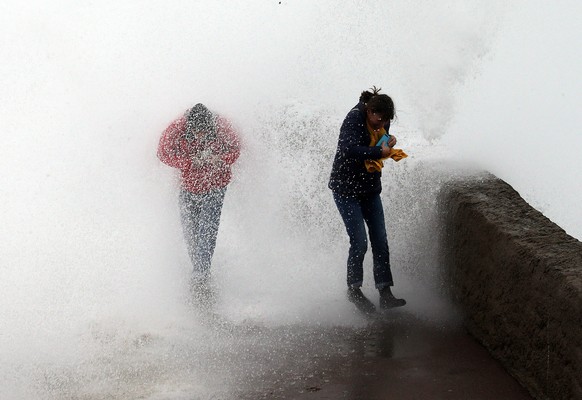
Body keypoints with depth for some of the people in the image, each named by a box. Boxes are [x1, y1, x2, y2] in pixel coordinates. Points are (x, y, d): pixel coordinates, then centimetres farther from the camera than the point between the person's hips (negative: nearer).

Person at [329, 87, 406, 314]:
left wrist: (389, 141, -4)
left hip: (370, 188, 7)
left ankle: (385, 293, 2)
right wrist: (380, 152, -33)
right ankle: (354, 290, 10)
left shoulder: (381, 121, 1)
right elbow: (349, 150, -37)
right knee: (359, 242, -10)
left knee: (380, 241, 1)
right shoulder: (354, 120, -21)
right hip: (346, 189, -7)